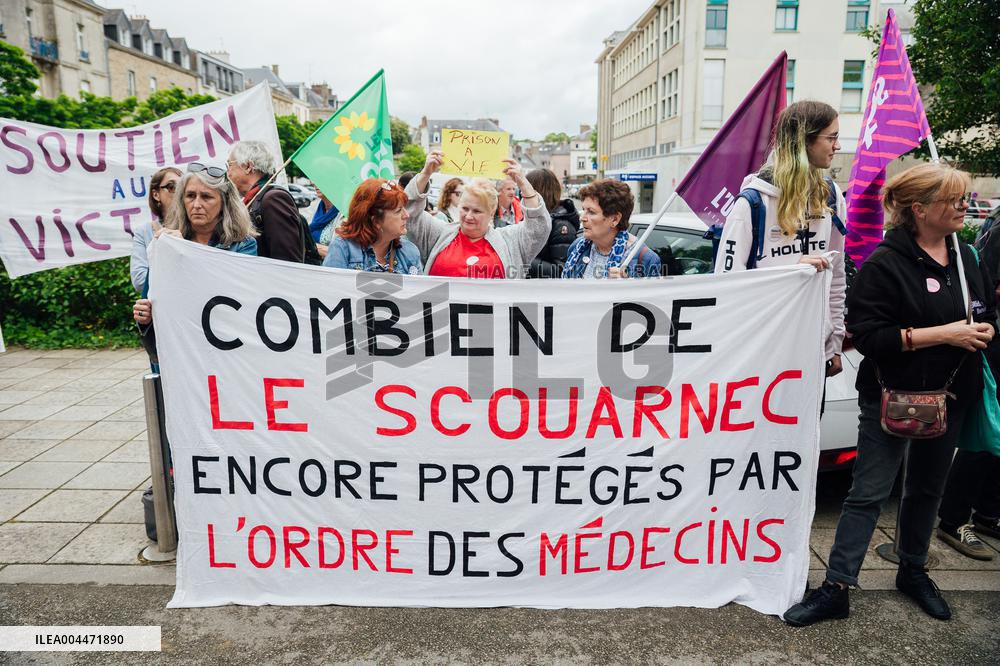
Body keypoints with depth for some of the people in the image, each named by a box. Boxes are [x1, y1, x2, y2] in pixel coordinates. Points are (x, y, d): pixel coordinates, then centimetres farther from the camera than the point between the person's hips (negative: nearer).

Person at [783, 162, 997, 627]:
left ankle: (913, 572, 38)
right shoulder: (886, 263, -14)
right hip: (892, 397, -6)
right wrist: (943, 334, -24)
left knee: (927, 488, 19)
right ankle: (836, 589, 5)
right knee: (869, 493, -3)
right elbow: (867, 335, -22)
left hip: (949, 396, 7)